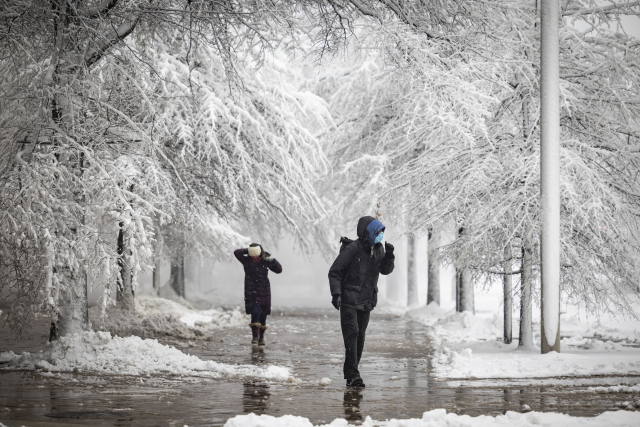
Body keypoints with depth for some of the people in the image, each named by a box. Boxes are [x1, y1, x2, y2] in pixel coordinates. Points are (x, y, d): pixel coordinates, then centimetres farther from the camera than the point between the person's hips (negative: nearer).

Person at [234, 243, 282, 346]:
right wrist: (248, 250, -10)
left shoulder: (265, 261, 1)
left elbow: (278, 270, 3)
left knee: (263, 314, 4)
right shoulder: (246, 260, -1)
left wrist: (272, 260, -10)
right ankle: (255, 336, -9)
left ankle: (261, 337, 16)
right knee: (254, 312, -16)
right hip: (251, 292, -1)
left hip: (263, 291, 2)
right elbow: (236, 252, -15)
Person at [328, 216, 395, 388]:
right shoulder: (351, 250, -13)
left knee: (360, 336, 9)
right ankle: (352, 375, -18)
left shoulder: (378, 249, 8)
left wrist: (389, 256, -6)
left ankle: (351, 373, 18)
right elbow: (334, 272, -11)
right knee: (352, 334, -15)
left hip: (366, 302, 7)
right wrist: (336, 293, -20)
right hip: (349, 300, -7)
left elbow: (385, 270, 12)